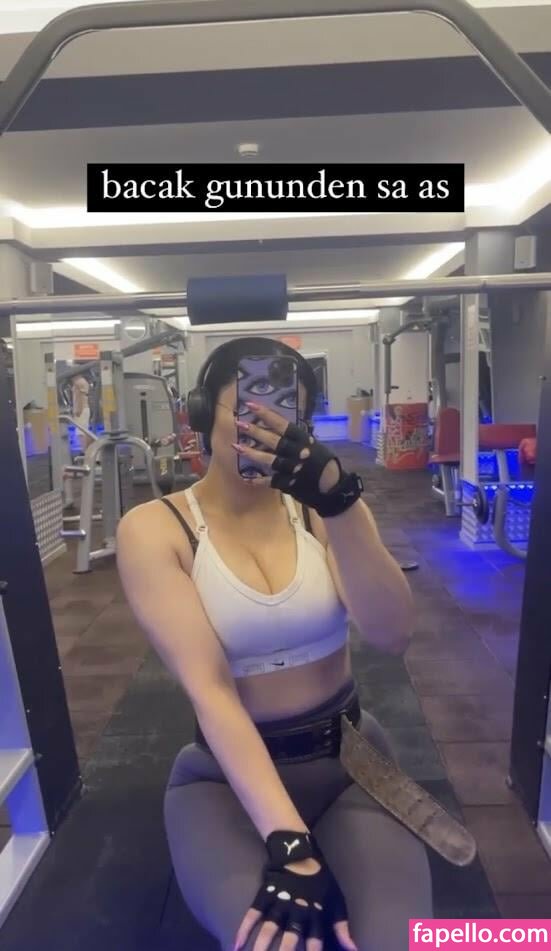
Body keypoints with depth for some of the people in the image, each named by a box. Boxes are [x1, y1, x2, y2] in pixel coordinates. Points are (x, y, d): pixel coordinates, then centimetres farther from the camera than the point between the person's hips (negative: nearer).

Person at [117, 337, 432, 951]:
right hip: (227, 775, -2)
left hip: (351, 759, 3)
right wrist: (291, 846, -28)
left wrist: (338, 499, -32)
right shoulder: (153, 530, -10)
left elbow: (391, 636, -18)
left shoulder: (320, 507, -2)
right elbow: (209, 689, -19)